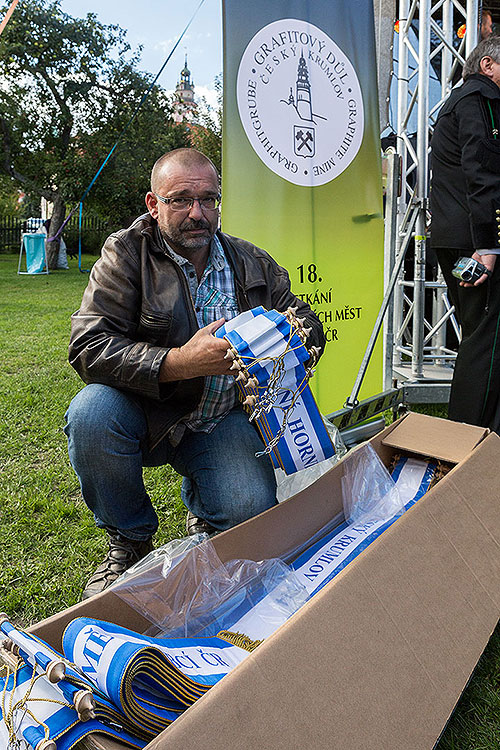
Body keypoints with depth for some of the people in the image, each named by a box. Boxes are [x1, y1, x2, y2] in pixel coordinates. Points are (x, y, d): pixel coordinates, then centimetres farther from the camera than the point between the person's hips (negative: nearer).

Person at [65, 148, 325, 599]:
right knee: (91, 412, -33)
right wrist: (179, 363, -30)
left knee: (250, 511, -22)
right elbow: (88, 347, -17)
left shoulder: (254, 263, 6)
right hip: (145, 415, -1)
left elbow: (309, 326, 10)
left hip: (222, 421, 2)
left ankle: (203, 508, 20)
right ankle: (129, 542, -4)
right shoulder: (126, 253, -6)